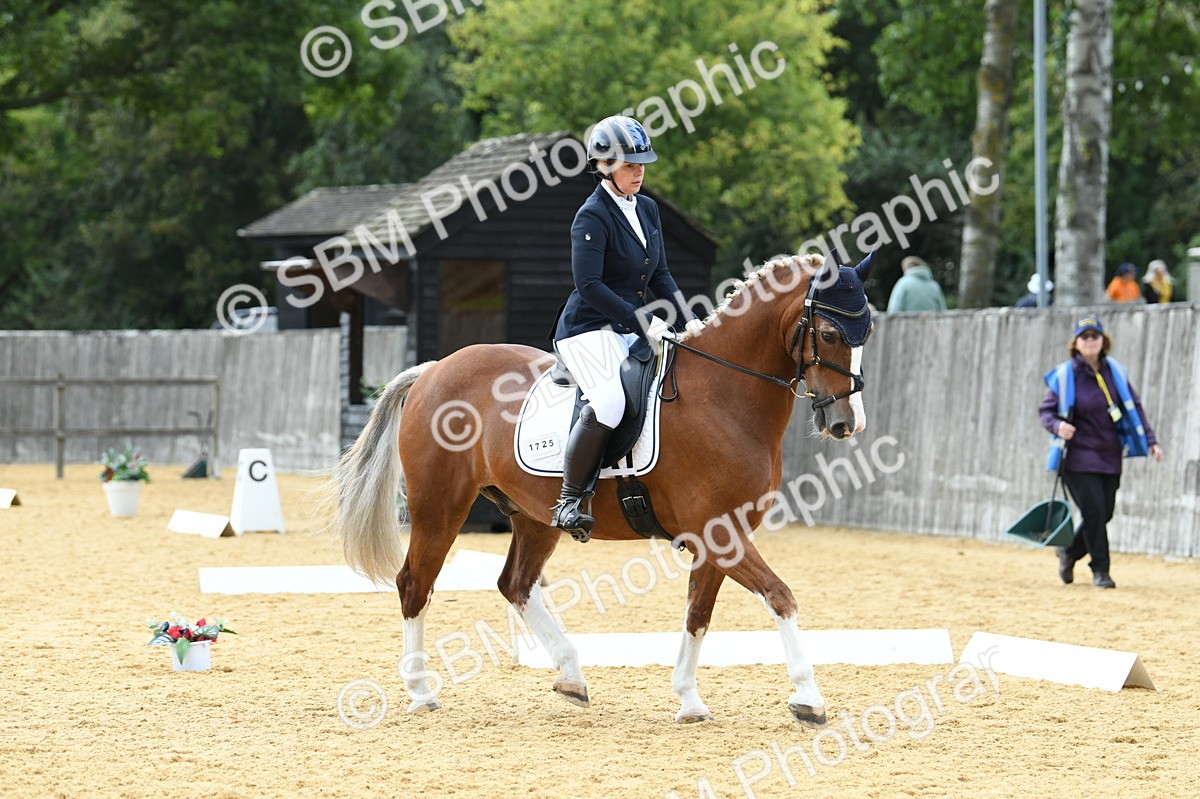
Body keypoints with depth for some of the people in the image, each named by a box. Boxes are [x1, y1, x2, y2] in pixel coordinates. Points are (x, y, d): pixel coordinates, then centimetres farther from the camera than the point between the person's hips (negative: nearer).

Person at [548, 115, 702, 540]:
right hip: (588, 330, -8)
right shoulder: (592, 216, -11)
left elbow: (660, 275, 18)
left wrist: (689, 320, 3)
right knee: (610, 401, -33)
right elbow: (589, 285, -19)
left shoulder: (647, 209, 13)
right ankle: (571, 501, -22)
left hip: (633, 331, 8)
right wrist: (643, 321, -22)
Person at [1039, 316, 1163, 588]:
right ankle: (1100, 570, 3)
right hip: (1078, 457, -4)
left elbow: (1134, 407, 11)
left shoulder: (1115, 371, 5)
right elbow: (1046, 411, -3)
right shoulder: (1064, 375, -6)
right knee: (1094, 512, -12)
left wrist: (1150, 441, 4)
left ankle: (1069, 551, 32)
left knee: (1104, 514, 7)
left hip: (1110, 456, 4)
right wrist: (1057, 426, -25)